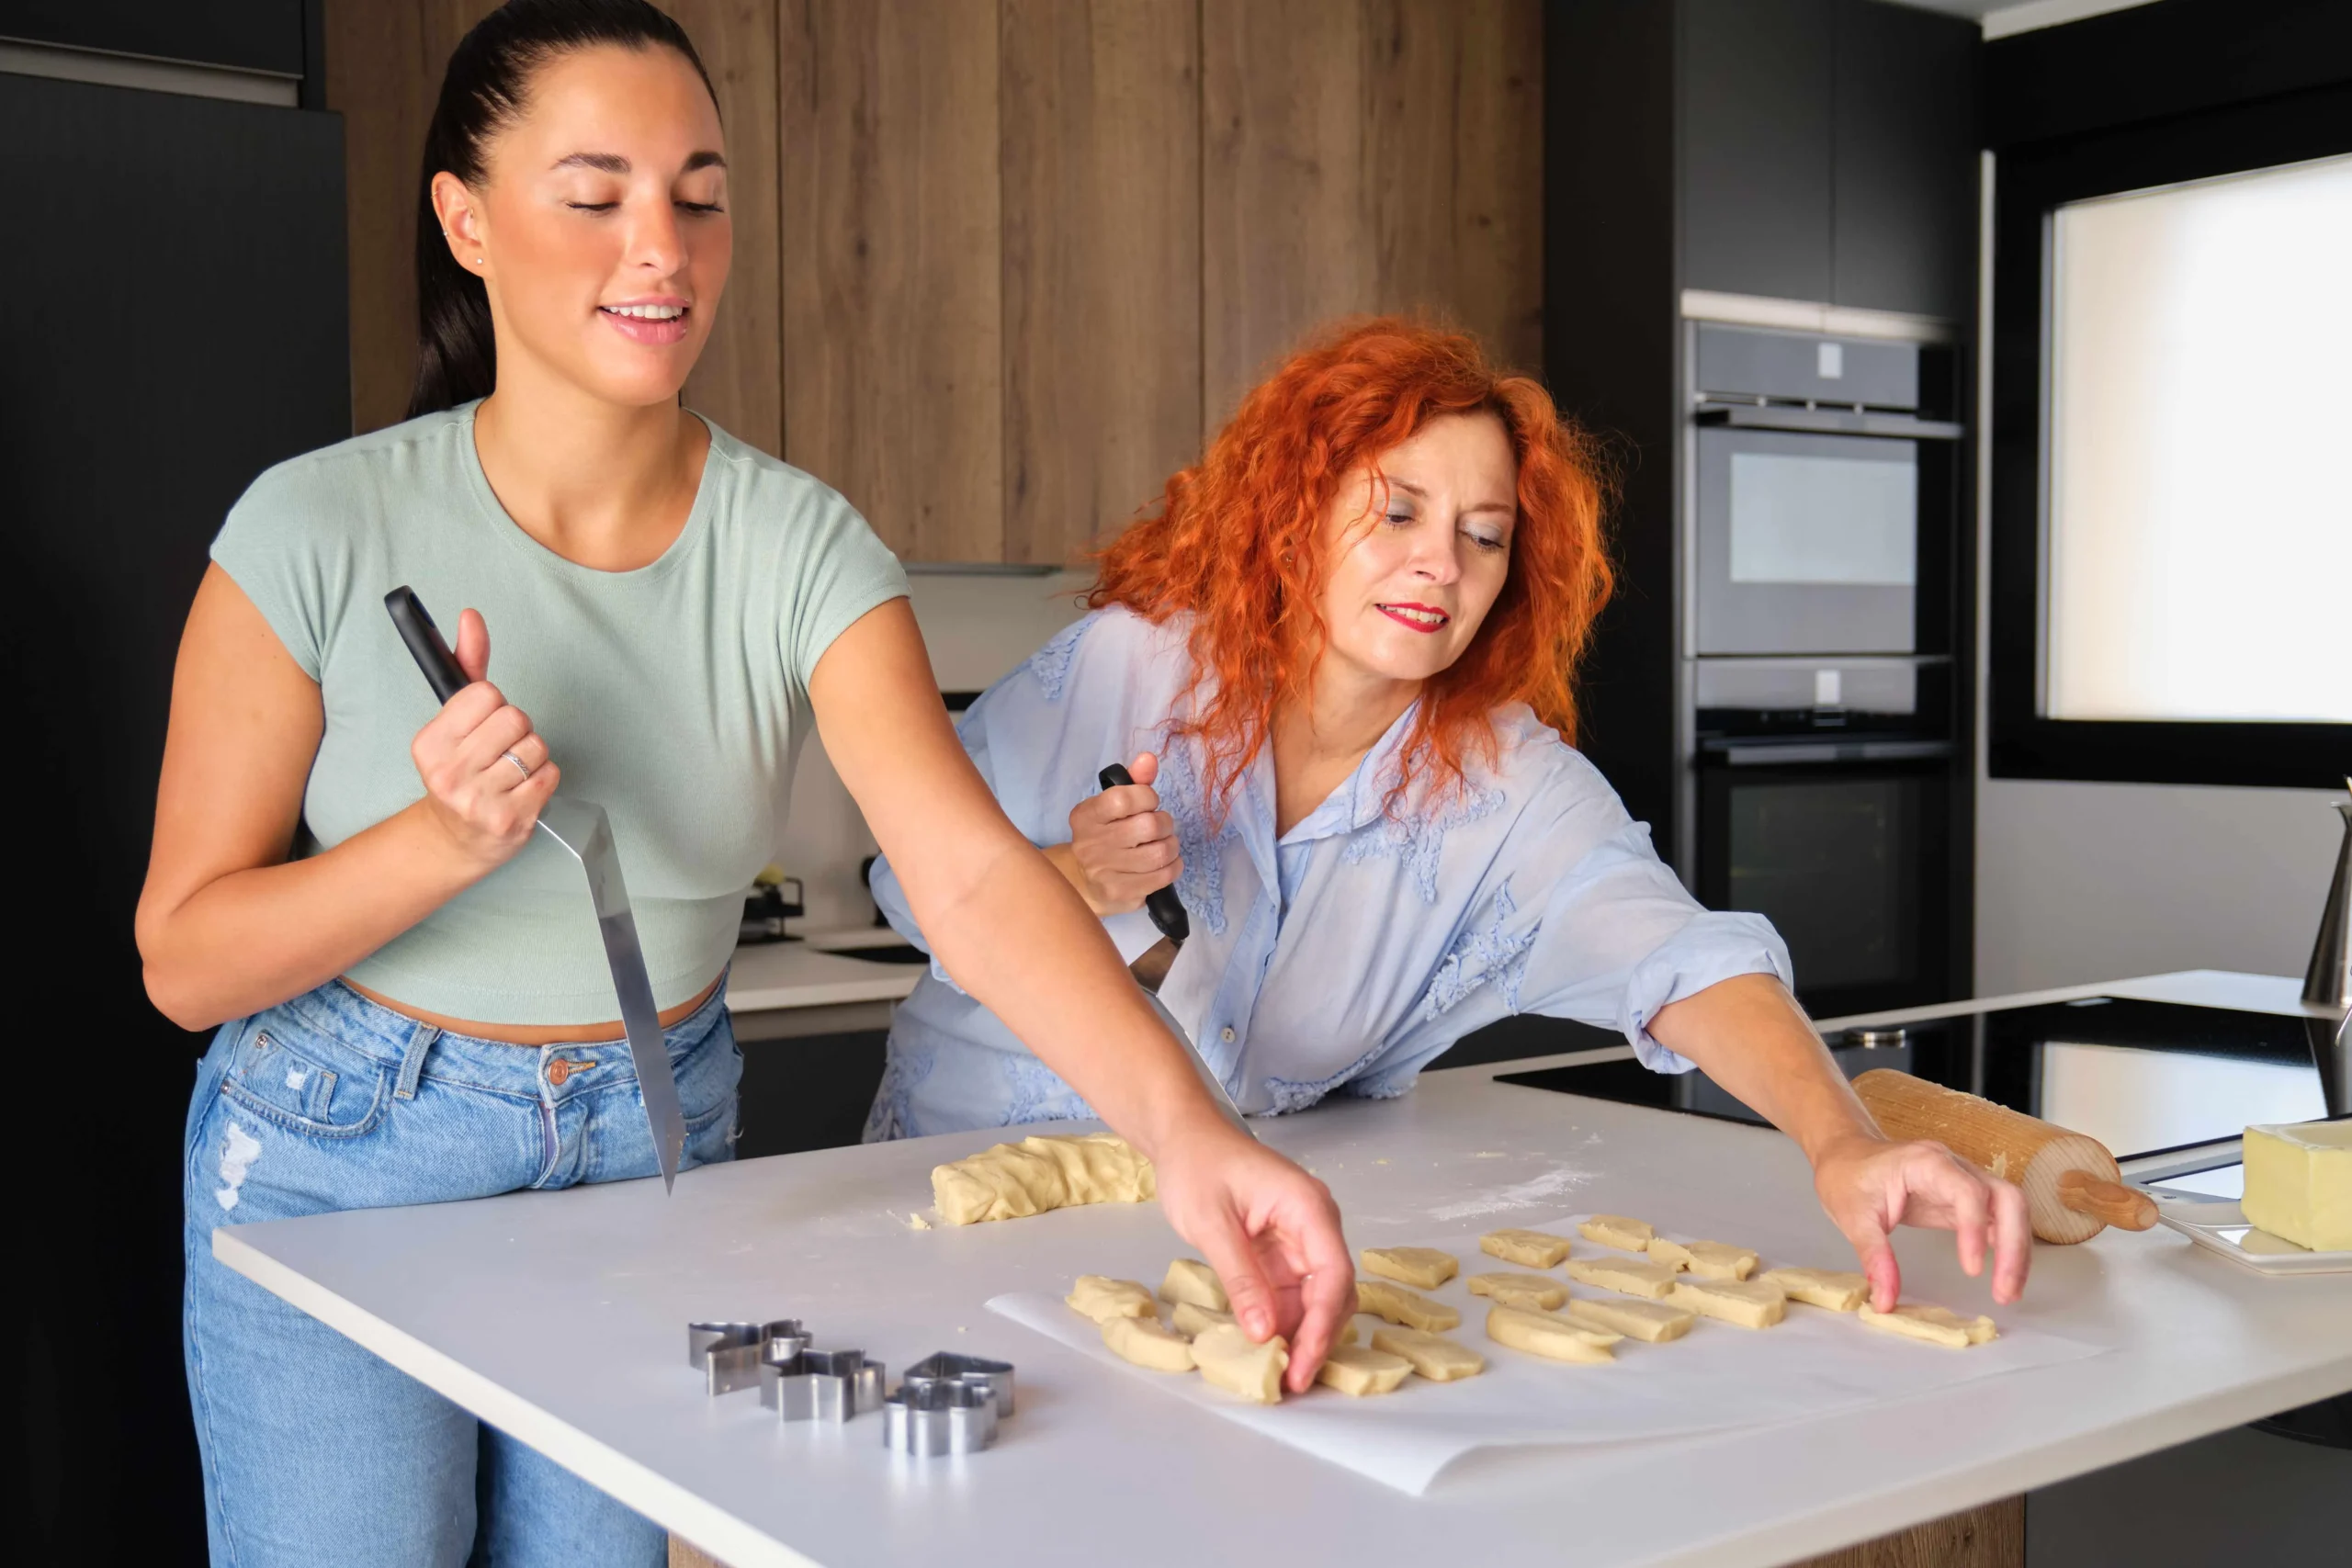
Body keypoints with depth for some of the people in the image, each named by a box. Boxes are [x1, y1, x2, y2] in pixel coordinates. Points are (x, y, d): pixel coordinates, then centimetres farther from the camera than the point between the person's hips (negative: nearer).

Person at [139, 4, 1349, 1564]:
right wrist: (448, 838, -31)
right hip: (343, 1161, -2)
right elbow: (185, 957, -12)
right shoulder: (323, 531, -17)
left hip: (651, 1152, 2)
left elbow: (976, 875, -25)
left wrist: (1188, 1130, -41)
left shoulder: (800, 547, -12)